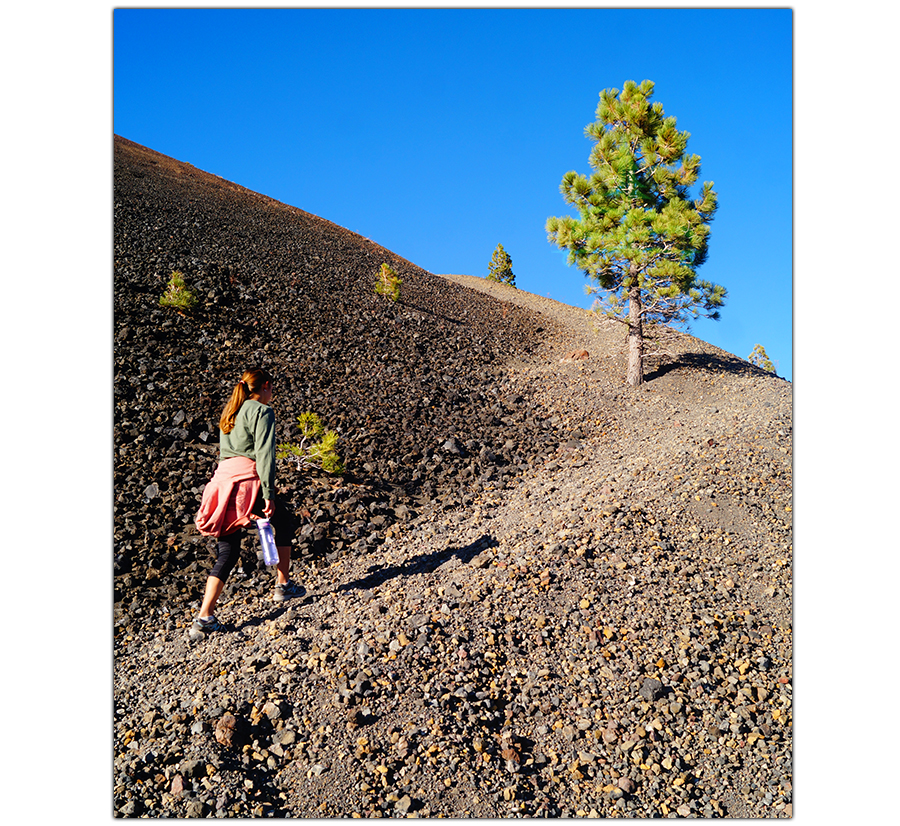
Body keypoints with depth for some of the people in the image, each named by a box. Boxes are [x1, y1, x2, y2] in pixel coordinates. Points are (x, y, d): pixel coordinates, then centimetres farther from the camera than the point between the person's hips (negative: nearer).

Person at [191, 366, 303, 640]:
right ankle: (282, 585, 24)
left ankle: (204, 617, 1)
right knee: (284, 521, 20)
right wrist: (268, 494, -15)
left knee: (227, 553, 9)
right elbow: (264, 454, -13)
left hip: (222, 477, 7)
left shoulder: (230, 412, 22)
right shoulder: (262, 411, -3)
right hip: (247, 480, -7)